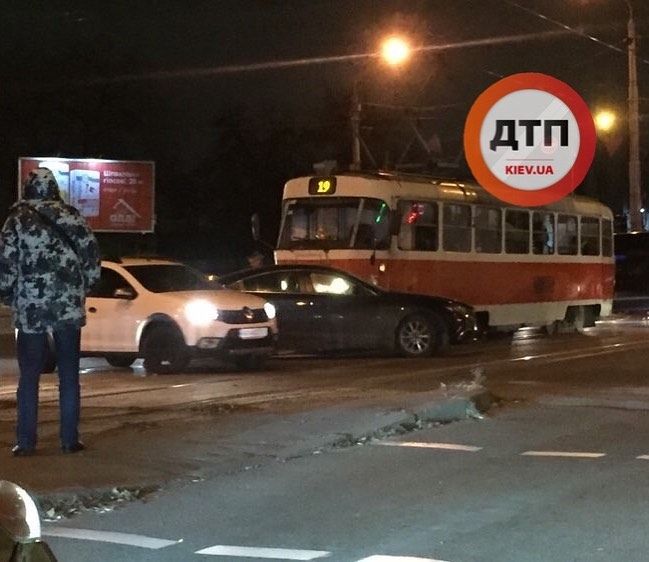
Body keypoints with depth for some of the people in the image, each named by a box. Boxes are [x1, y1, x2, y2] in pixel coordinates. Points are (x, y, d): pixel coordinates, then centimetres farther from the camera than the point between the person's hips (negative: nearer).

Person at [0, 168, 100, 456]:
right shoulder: (72, 217, 5)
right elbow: (93, 257, 4)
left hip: (30, 310, -2)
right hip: (69, 307, 2)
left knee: (29, 377, 5)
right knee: (69, 375, 7)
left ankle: (25, 442, 5)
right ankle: (70, 440, 7)